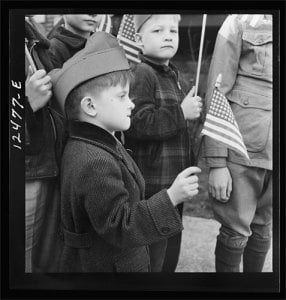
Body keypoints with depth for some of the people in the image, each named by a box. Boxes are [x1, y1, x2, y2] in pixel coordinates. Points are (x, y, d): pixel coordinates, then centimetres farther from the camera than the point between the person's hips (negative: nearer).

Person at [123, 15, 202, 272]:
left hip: (174, 183, 9)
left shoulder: (174, 76, 14)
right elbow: (138, 124, -28)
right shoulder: (140, 74, -15)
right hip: (151, 186, -9)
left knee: (171, 253, 22)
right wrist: (182, 112, -21)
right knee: (151, 259, 5)